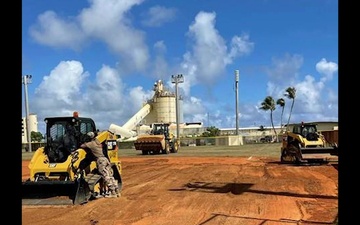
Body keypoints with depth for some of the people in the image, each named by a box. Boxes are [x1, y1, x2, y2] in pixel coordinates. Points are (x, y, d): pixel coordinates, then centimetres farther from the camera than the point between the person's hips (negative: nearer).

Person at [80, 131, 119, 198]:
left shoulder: (91, 143, -3)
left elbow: (82, 146, -2)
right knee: (110, 176, 10)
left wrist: (84, 144, 21)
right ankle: (116, 191, 11)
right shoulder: (98, 142, 18)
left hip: (100, 160, -8)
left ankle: (113, 193, -9)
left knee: (107, 177, -8)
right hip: (105, 159, 8)